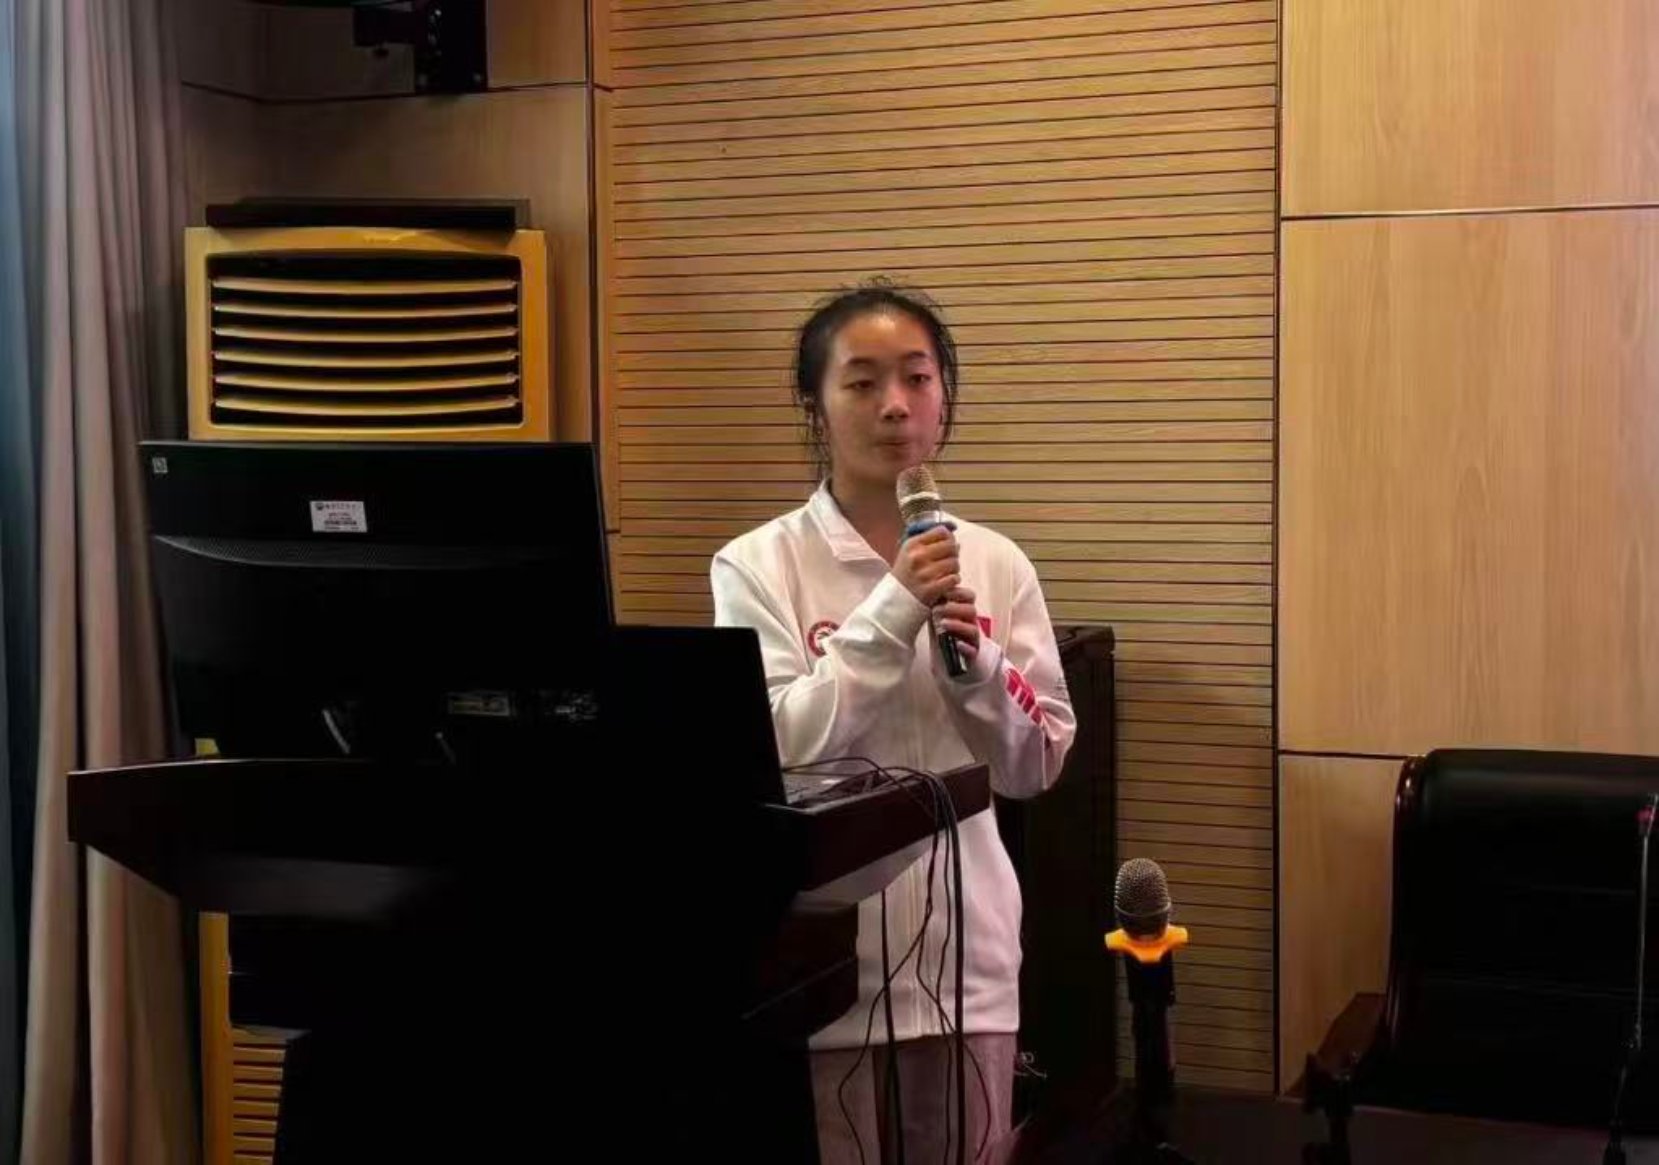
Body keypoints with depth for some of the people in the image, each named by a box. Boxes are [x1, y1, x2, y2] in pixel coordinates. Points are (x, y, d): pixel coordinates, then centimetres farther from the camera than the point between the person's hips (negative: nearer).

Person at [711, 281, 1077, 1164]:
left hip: (963, 948, 3)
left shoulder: (997, 564, 3)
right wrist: (890, 615, -21)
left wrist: (977, 665, -14)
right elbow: (770, 754, -17)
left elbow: (1035, 768, 3)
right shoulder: (757, 566, -7)